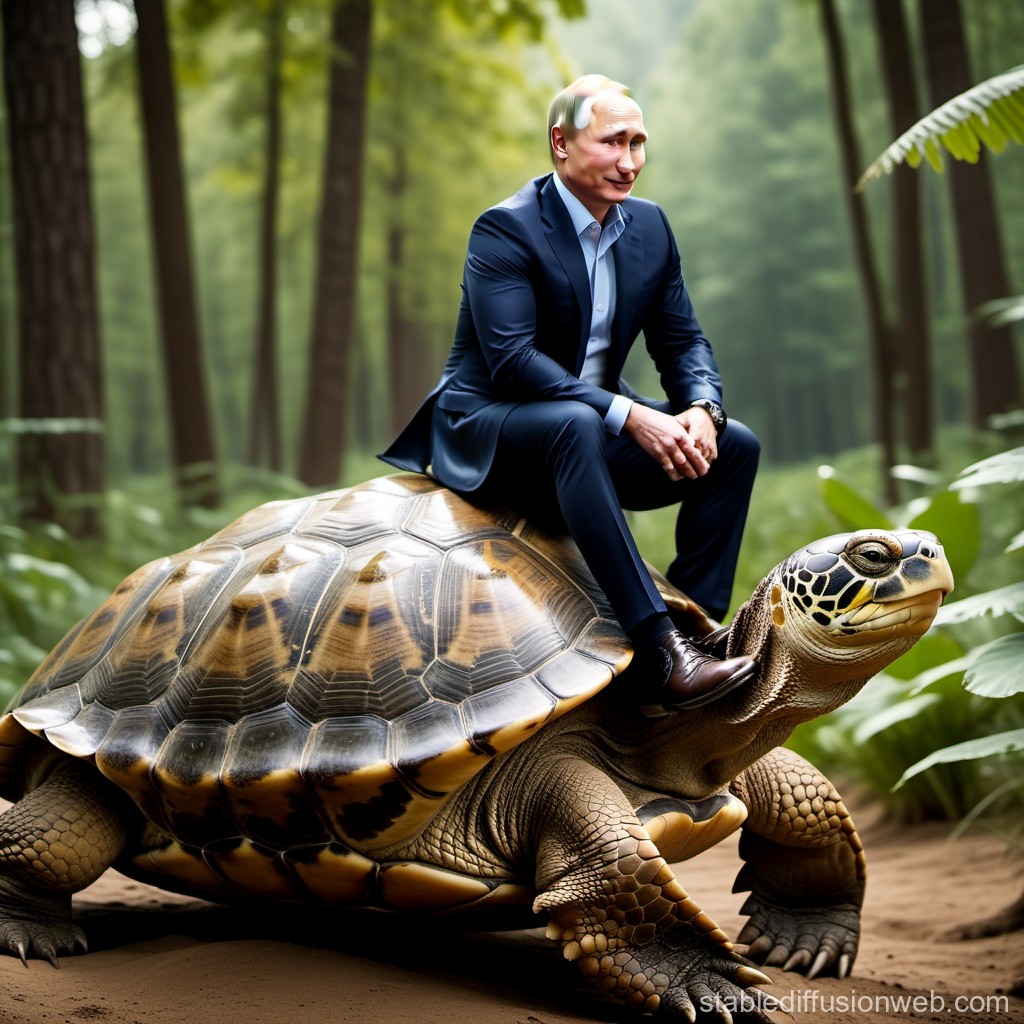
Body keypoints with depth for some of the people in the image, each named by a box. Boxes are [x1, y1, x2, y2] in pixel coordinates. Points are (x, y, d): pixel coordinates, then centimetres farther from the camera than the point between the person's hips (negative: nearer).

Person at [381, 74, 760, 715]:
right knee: (576, 425, -39)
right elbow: (511, 360, -26)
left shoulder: (650, 227, 6)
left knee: (736, 446, -9)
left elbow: (682, 338, 6)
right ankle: (658, 658, -46)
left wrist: (701, 409, -18)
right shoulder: (507, 229, -16)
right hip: (488, 429, -7)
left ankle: (697, 630, -16)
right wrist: (629, 416, -33)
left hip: (593, 427, 7)